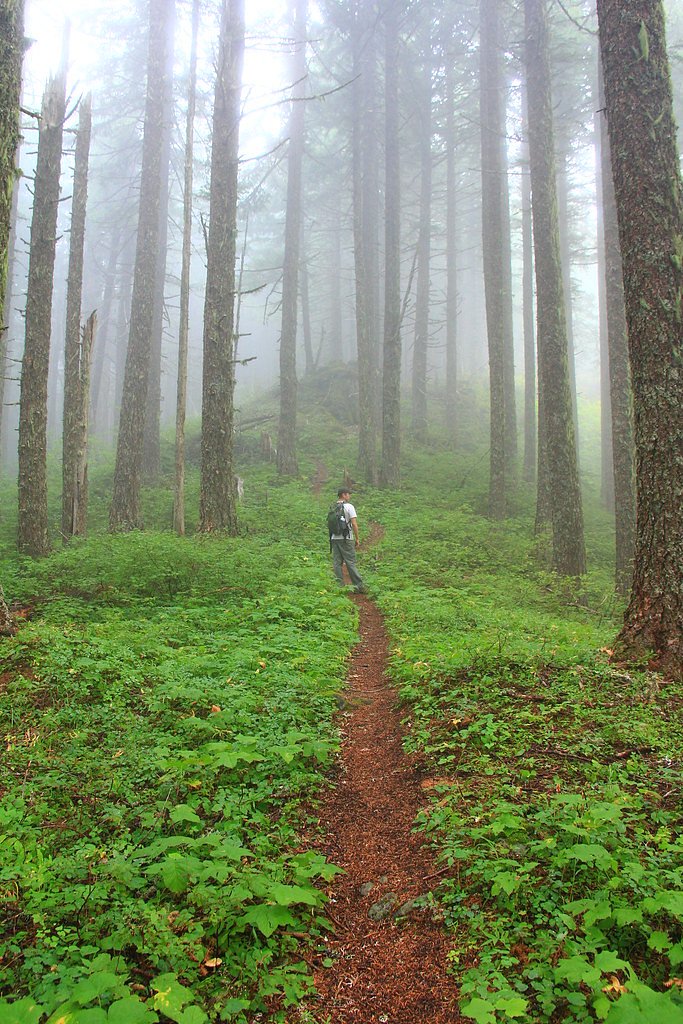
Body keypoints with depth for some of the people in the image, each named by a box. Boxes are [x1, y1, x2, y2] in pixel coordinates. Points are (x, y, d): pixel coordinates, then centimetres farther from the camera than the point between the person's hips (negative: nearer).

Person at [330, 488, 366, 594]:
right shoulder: (349, 507, -6)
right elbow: (354, 524, -10)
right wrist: (357, 538, -4)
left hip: (334, 538, 5)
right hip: (346, 538, -5)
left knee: (337, 563, 6)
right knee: (350, 562, -2)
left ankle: (340, 585, 5)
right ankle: (359, 585, 0)